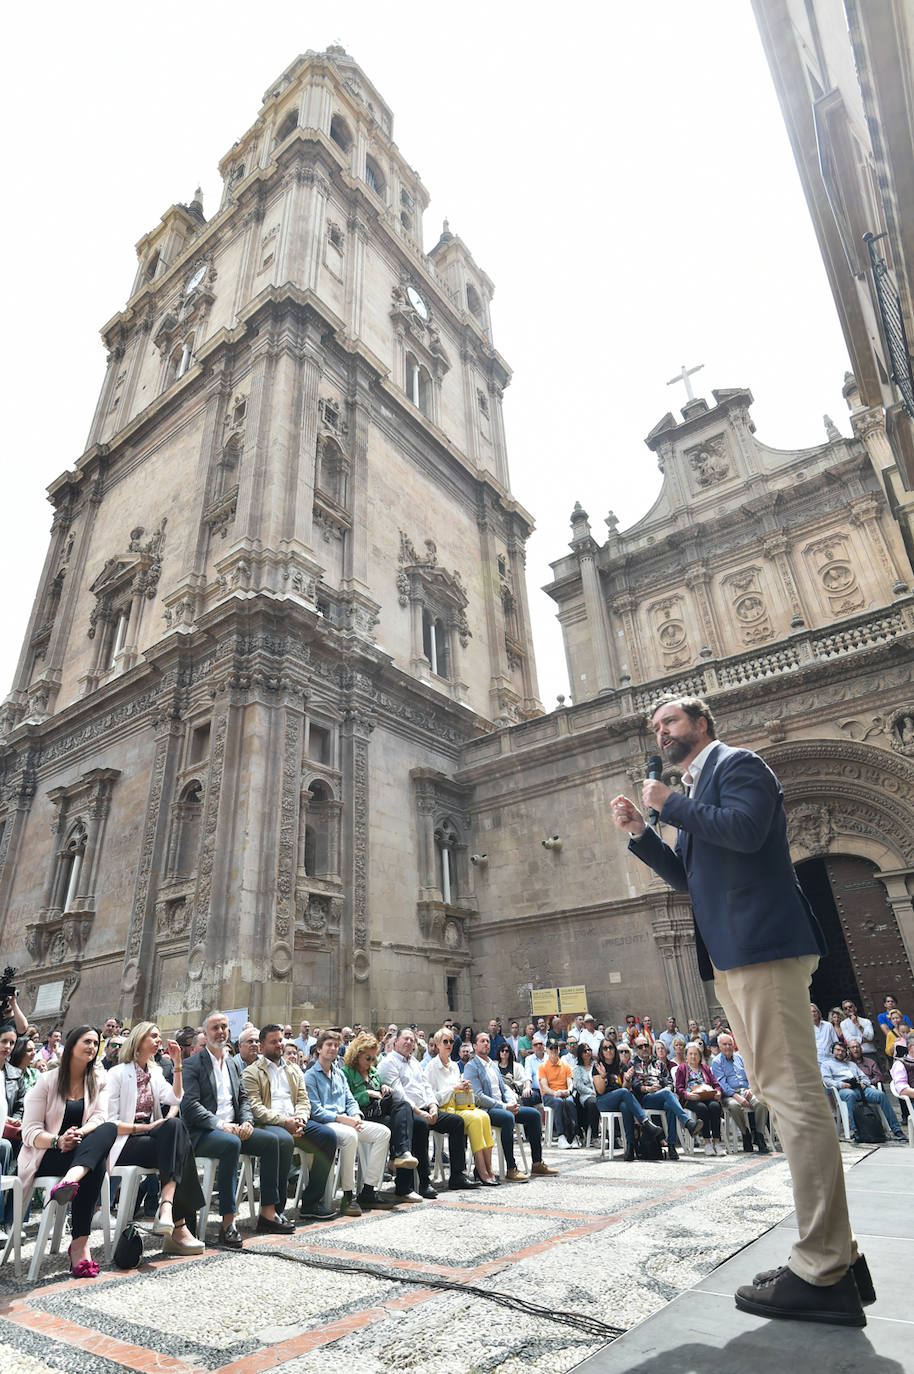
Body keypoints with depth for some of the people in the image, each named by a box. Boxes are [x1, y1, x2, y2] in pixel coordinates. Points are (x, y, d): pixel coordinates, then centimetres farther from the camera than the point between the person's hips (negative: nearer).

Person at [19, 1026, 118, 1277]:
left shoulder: (98, 1082, 11)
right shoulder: (47, 1081, 2)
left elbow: (99, 1119, -4)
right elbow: (30, 1131, -6)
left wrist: (79, 1134, -28)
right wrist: (58, 1141, -27)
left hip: (82, 1149, 3)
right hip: (44, 1156, -3)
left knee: (110, 1129, -35)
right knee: (96, 1165, -36)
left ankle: (70, 1181, -56)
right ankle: (80, 1245, -40)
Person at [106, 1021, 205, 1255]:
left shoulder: (154, 1072, 17)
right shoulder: (118, 1073, -2)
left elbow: (176, 1099, 2)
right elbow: (109, 1122, -9)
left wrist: (177, 1063, -2)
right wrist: (144, 1127, -17)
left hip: (147, 1137, 6)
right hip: (124, 1143, -5)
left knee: (175, 1126, -28)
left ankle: (167, 1207, -36)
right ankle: (178, 1225, -30)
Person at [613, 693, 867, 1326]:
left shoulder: (738, 763, -3)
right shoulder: (694, 796, 24)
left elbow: (743, 830, -21)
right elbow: (688, 876, 22)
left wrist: (669, 804, -10)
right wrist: (641, 831, 12)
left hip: (762, 945, -10)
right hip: (731, 956, 10)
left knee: (795, 1095, -7)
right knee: (781, 1095, 12)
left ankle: (823, 1273, 0)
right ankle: (835, 1252, 22)